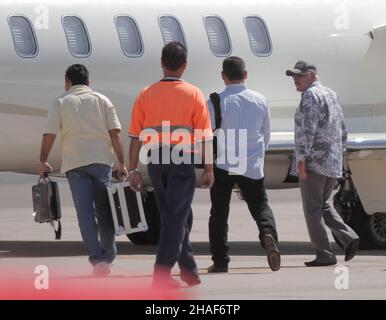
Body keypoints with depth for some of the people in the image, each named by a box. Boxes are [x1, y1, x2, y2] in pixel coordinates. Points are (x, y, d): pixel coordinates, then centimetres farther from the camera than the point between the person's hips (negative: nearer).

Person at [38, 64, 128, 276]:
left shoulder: (61, 102, 7)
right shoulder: (102, 100, 10)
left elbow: (49, 134, -1)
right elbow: (115, 133, 3)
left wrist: (43, 161, 9)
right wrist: (121, 163, 4)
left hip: (74, 163, -1)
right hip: (101, 160, 1)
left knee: (85, 212, -1)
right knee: (104, 210, 12)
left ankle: (98, 258, -9)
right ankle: (108, 256, 16)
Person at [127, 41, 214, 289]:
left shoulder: (146, 94, 3)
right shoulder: (193, 94, -3)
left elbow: (136, 136, 2)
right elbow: (204, 136, -5)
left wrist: (133, 169, 6)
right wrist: (209, 169, 2)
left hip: (156, 162, 3)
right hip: (183, 161, -3)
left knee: (172, 217, 17)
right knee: (176, 219, -1)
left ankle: (189, 268, 23)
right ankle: (162, 274, -8)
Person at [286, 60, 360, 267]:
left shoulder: (311, 95, -9)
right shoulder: (331, 95, 19)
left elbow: (307, 129, -20)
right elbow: (342, 132, 23)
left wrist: (301, 158, -21)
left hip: (314, 163, -9)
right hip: (333, 164, 9)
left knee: (313, 210, -2)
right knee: (323, 206, 20)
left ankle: (324, 255, -4)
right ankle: (349, 238, 3)